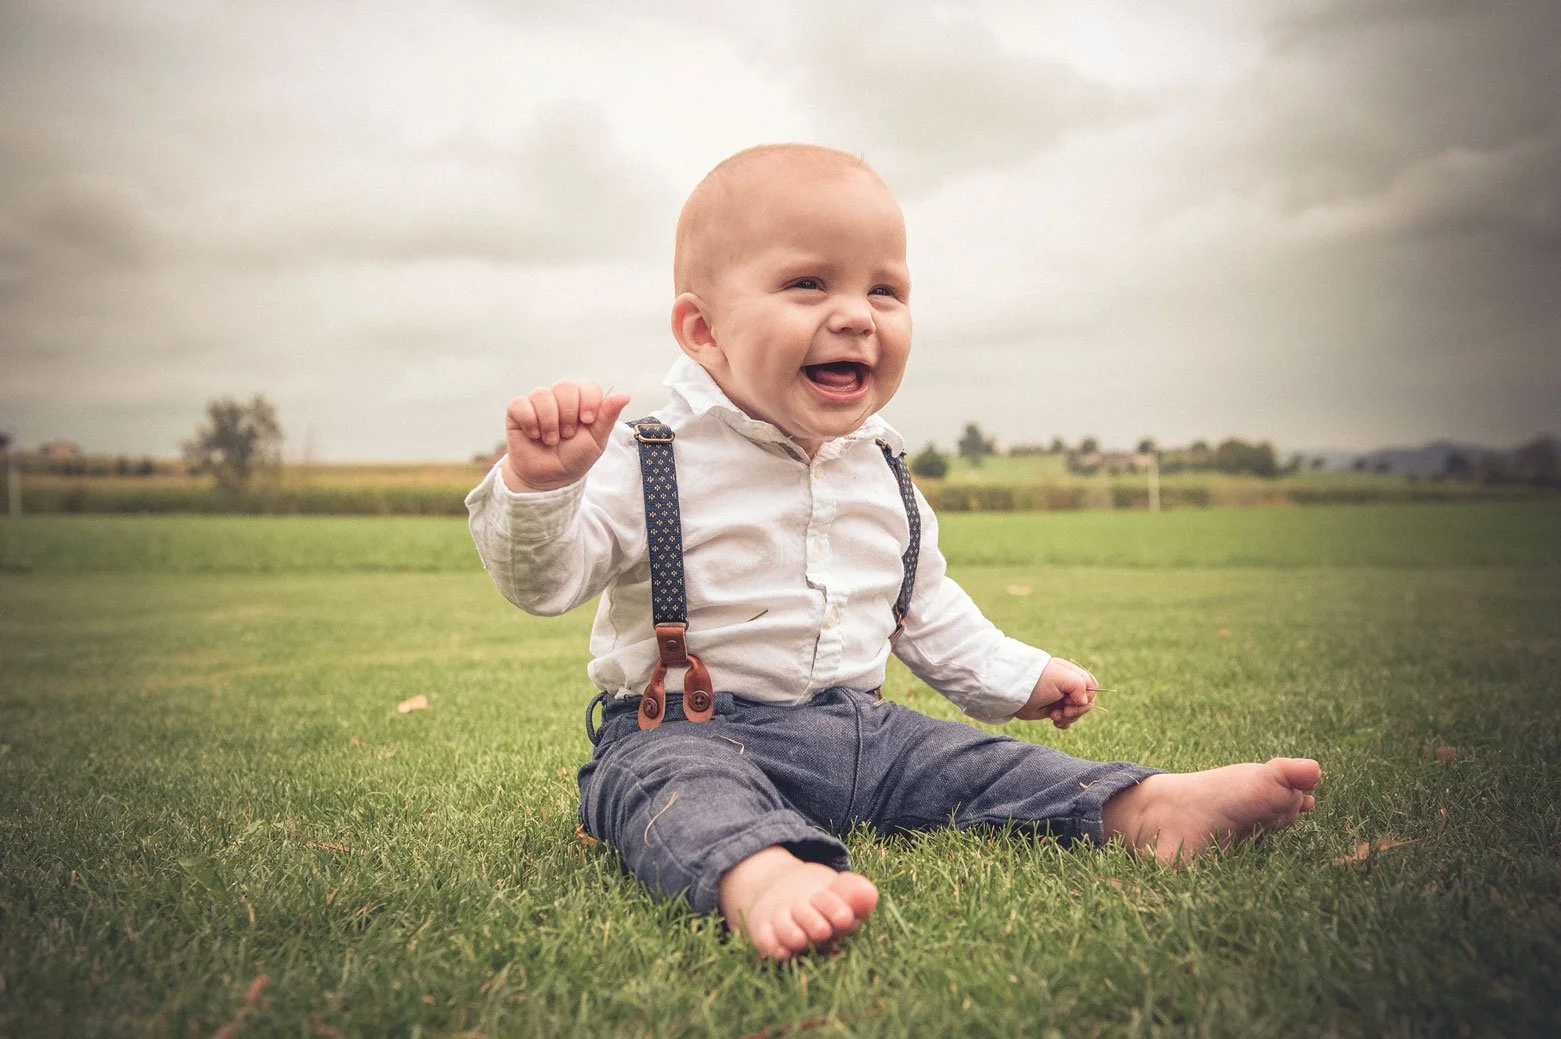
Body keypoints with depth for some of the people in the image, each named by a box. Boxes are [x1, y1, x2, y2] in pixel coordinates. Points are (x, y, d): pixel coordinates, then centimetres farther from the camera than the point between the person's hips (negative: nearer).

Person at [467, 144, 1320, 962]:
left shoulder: (883, 474, 8)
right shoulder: (650, 461, -11)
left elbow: (925, 605, 22)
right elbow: (543, 579, -15)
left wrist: (1012, 676, 22)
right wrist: (536, 485, -34)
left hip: (859, 728, 6)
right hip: (692, 729, -6)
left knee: (976, 764, -7)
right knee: (676, 783, -36)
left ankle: (1144, 810, -5)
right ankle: (756, 875, -61)